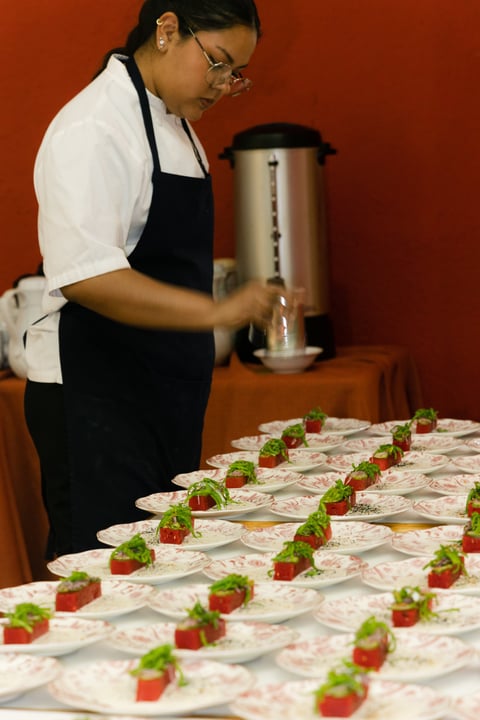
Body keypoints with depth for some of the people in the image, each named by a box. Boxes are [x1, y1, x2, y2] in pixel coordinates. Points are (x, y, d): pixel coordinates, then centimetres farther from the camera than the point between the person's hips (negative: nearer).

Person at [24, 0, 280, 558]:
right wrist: (215, 311, -31)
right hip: (96, 401, -9)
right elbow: (86, 275, -28)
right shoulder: (93, 129, -16)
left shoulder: (175, 127, 14)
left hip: (164, 398, 9)